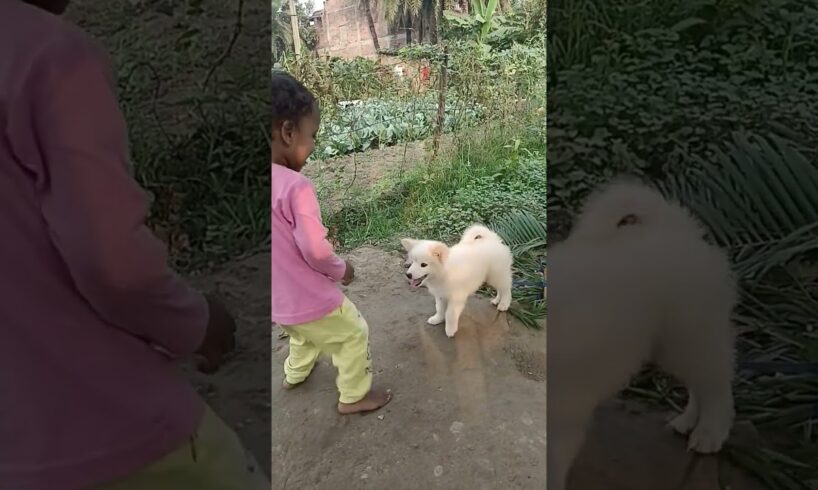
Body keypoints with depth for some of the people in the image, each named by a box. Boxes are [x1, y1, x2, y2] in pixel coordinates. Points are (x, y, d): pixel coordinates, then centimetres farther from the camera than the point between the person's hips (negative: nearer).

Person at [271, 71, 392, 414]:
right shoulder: (295, 186, -28)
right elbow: (316, 250, -28)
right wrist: (342, 270, -7)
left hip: (279, 302, 8)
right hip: (310, 299, -8)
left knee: (304, 332, 36)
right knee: (354, 334, 17)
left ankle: (295, 374, 58)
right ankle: (353, 396, 32)